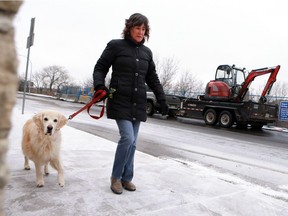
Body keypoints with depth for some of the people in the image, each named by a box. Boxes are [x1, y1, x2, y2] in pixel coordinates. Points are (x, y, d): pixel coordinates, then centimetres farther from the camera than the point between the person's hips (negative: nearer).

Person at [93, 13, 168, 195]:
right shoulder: (115, 46, 0)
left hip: (138, 104, 5)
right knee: (127, 138, -15)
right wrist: (100, 86, -18)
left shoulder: (147, 52, 14)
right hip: (120, 102, -5)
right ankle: (116, 177, 6)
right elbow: (100, 68, 1)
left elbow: (152, 79, 18)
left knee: (132, 143, 7)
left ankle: (126, 178, 22)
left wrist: (162, 99, 10)